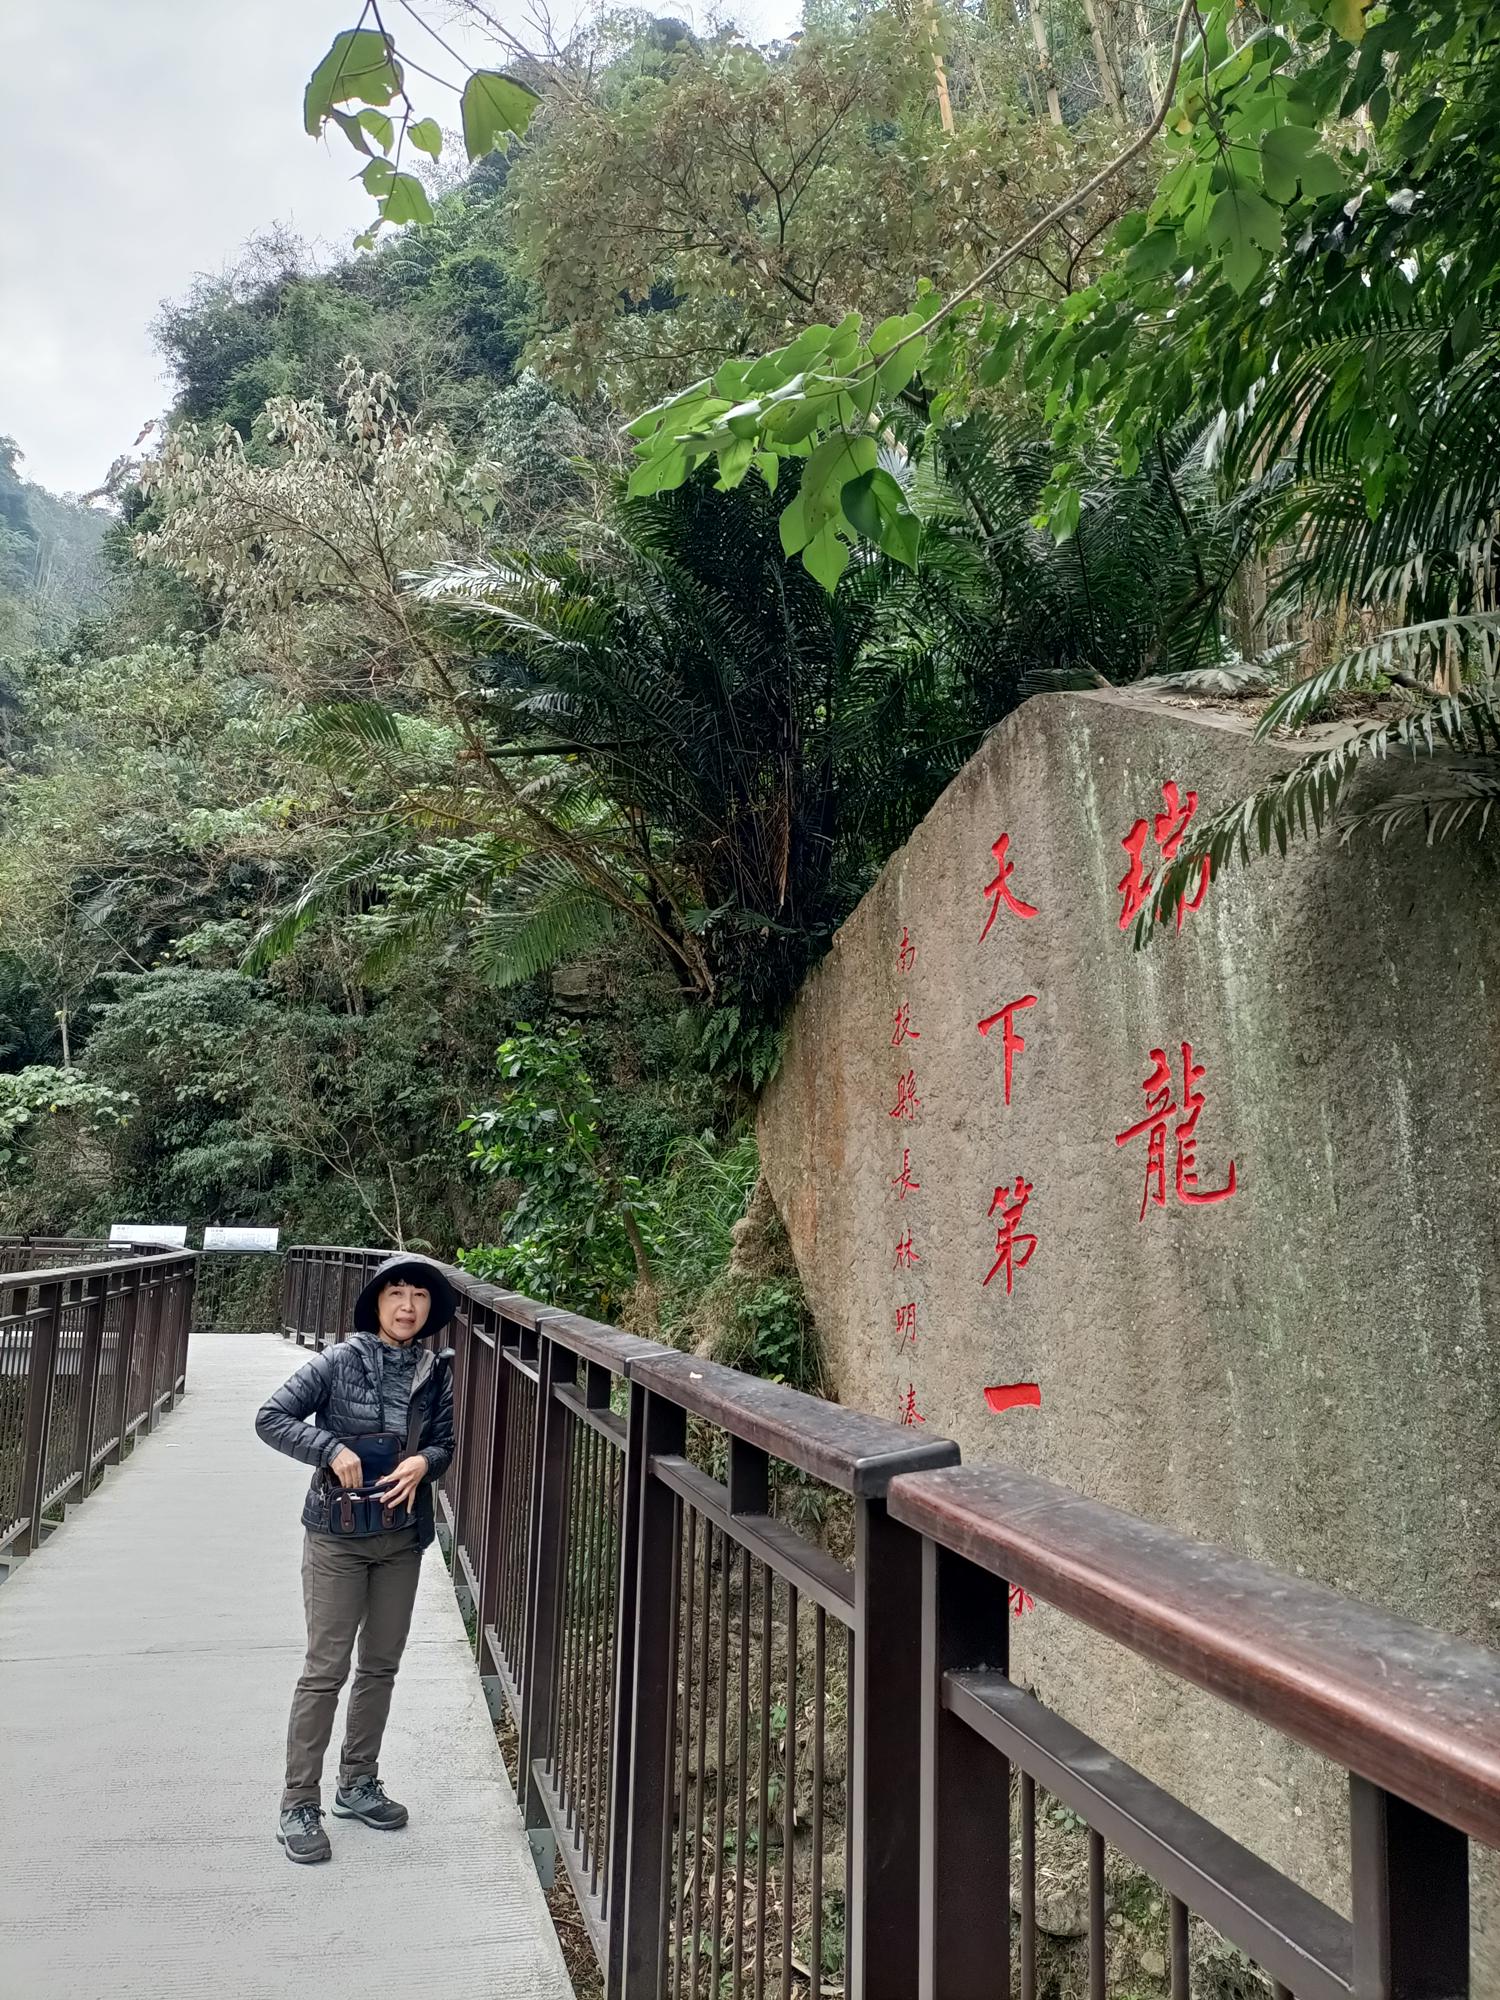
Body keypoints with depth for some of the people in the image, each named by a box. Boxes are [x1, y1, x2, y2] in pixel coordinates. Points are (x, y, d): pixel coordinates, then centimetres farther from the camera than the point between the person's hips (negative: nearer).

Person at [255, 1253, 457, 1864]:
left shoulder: (435, 1371, -1)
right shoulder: (340, 1361, -12)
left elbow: (445, 1442, 8)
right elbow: (271, 1418, -10)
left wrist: (424, 1461, -14)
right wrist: (332, 1449, -20)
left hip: (402, 1537, 4)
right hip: (338, 1536, -4)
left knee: (381, 1665, 15)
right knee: (327, 1668, -1)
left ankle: (358, 1785, 32)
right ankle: (299, 1806, 12)